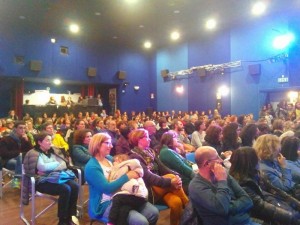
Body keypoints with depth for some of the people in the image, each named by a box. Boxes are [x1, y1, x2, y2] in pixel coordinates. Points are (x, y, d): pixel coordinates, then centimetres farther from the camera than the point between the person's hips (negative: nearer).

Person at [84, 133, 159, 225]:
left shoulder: (109, 158, 9)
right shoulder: (91, 167, -16)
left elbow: (119, 174, 20)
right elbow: (107, 189, -24)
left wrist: (133, 172, -1)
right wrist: (127, 176, -20)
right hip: (105, 205, -8)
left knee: (153, 212, -7)